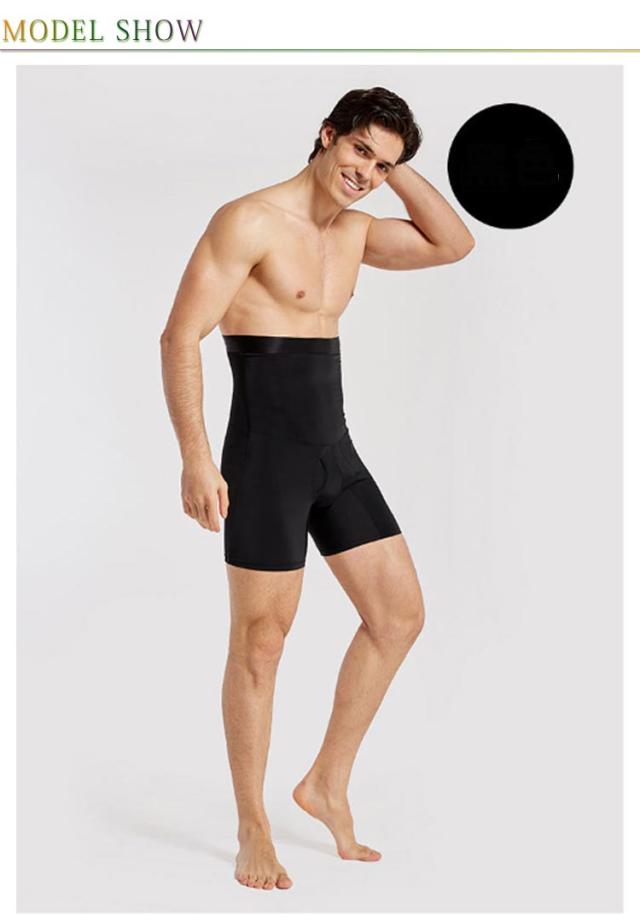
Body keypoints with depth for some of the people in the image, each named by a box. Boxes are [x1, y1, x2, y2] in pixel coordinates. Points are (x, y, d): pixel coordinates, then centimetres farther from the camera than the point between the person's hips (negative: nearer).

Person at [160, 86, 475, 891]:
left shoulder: (356, 230, 13)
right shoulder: (249, 221, -11)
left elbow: (455, 246, 16)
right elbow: (180, 338, -15)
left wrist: (399, 172, 6)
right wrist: (196, 457, -21)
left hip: (334, 449, 8)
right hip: (266, 452, -8)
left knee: (400, 613, 8)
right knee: (261, 639, 0)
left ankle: (327, 785, 22)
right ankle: (252, 830, 15)